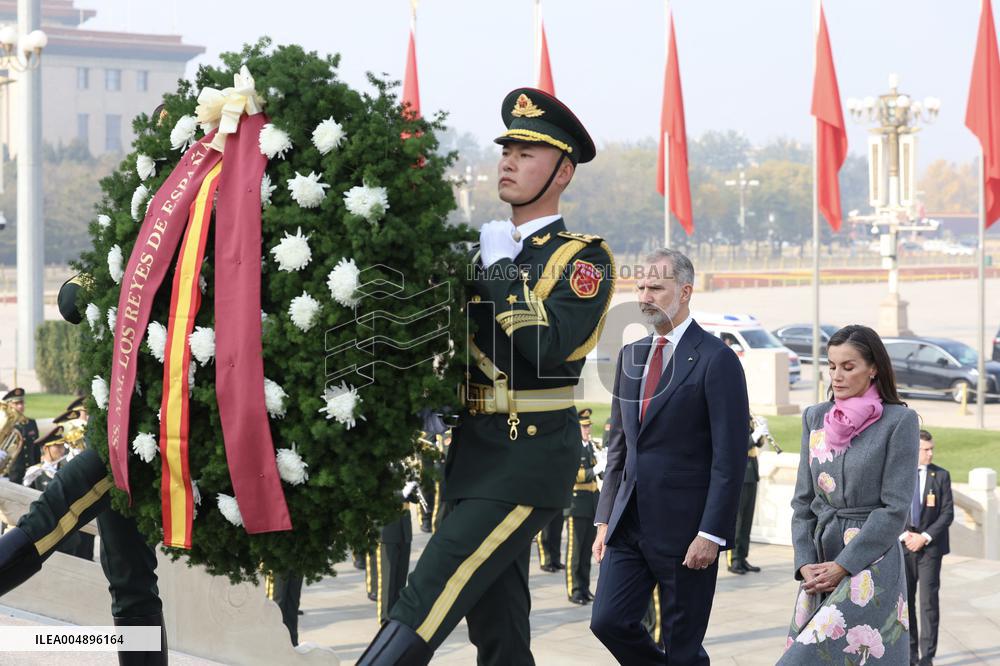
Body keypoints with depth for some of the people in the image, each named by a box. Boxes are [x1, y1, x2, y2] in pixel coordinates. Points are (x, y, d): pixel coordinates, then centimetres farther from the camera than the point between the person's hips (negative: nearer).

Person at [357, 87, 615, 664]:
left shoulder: (584, 258, -6)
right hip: (474, 453, 8)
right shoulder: (485, 249, 16)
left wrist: (500, 266, -14)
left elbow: (548, 347, -22)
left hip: (529, 458, -8)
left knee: (425, 605, -17)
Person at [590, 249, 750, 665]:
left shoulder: (715, 359, -10)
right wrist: (605, 520, 12)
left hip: (684, 524, -6)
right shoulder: (631, 355, 12)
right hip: (630, 522, 7)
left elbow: (730, 457, -13)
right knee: (608, 622, 1)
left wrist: (711, 533, -17)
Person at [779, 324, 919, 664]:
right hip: (820, 563, 5)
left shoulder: (899, 420, -5)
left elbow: (895, 507, -9)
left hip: (872, 561, -5)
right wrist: (805, 563, -3)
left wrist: (843, 565, -13)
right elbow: (803, 499, 11)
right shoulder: (815, 418, 10)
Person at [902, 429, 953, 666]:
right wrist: (904, 535, -13)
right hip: (902, 547, 1)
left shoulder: (941, 476, 0)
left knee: (929, 601, -6)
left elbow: (948, 513, -3)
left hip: (930, 547, -1)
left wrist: (924, 537, -12)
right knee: (905, 601, 5)